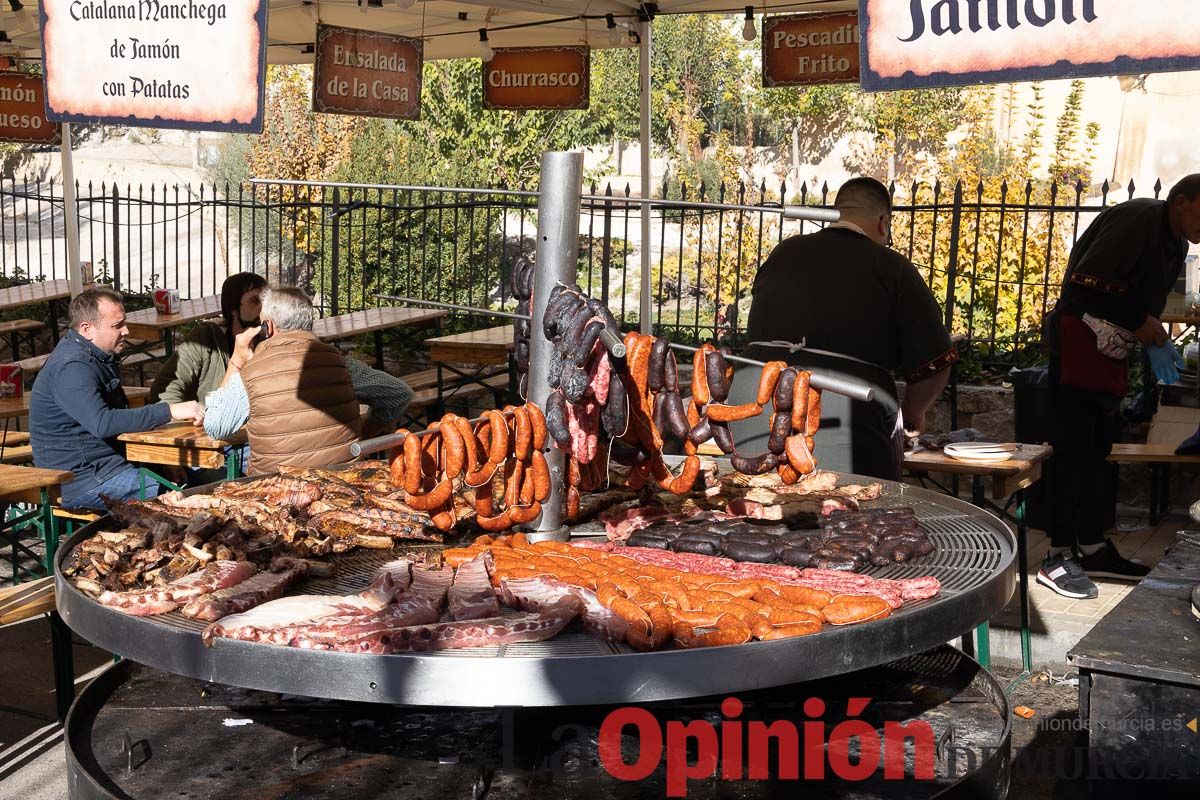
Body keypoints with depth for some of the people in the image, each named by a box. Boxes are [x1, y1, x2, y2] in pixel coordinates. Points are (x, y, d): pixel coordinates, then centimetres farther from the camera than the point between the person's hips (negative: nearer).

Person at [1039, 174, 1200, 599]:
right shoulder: (1139, 219, -18)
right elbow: (1091, 285, -25)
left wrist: (1156, 342, 0)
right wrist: (1152, 333, -16)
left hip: (1110, 351, 10)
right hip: (1079, 340, -10)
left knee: (1103, 449, 13)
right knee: (1073, 448, -7)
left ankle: (1094, 548, 23)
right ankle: (1058, 556, -2)